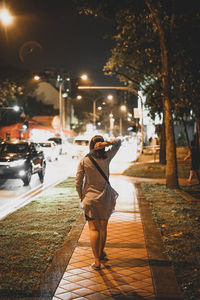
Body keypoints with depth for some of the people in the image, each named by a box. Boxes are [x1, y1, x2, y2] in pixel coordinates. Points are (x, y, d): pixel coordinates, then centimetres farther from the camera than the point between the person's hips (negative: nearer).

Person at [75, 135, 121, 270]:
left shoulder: (84, 161, -7)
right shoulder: (107, 158, -6)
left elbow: (78, 183, -5)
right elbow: (118, 142, 7)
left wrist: (81, 196, 11)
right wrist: (107, 143, -11)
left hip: (89, 198, -1)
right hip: (105, 198, 1)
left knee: (93, 229, 1)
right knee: (103, 227, 18)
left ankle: (97, 260, -4)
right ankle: (101, 252, 36)